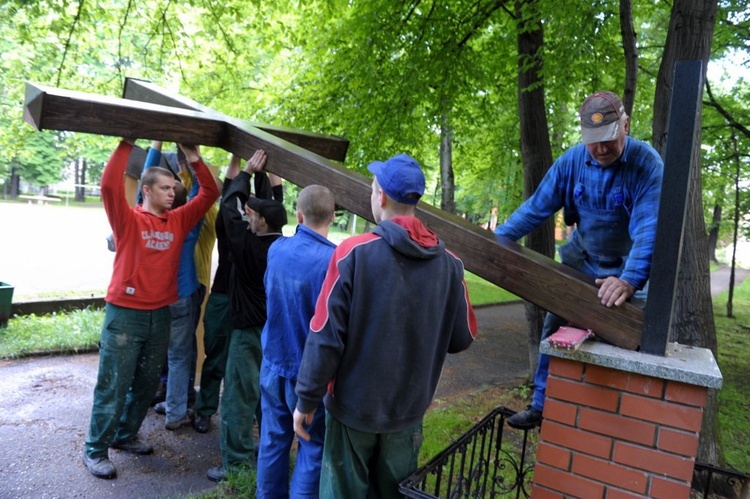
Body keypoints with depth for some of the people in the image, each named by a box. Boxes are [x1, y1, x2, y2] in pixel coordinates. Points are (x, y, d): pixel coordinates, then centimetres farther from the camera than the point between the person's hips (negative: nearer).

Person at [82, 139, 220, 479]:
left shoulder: (179, 221, 6)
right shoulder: (128, 219, -7)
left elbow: (209, 194, 6)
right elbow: (110, 186, -23)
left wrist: (194, 158, -1)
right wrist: (126, 145, -19)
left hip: (160, 315, 6)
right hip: (125, 314, -5)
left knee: (146, 383, 17)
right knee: (113, 386, 3)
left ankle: (126, 436, 35)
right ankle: (95, 450, 18)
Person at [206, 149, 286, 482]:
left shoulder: (248, 245, -18)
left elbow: (229, 206, -9)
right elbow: (268, 204, 11)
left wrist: (247, 172, -1)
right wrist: (261, 173, 14)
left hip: (249, 331, -7)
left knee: (238, 398, 0)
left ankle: (236, 463, 6)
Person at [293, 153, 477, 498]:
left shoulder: (353, 253, -18)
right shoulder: (448, 263, -8)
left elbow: (325, 335, -17)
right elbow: (463, 338, -1)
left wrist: (307, 400, -6)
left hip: (354, 403, -3)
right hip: (409, 407, 3)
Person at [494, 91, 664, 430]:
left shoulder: (647, 165, -25)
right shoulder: (572, 160, -14)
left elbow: (649, 229, -35)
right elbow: (536, 207, -10)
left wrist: (629, 279, -49)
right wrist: (497, 239, -20)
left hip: (626, 269, -3)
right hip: (581, 261, 4)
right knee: (554, 329, 4)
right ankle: (542, 406, 17)